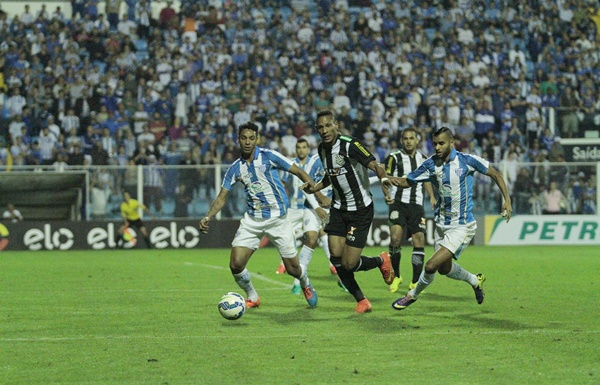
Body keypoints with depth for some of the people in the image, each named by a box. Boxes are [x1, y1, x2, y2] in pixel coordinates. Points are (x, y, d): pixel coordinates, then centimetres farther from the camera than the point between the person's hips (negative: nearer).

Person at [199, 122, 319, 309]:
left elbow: (299, 172, -5)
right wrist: (208, 217, -7)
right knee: (236, 265, -12)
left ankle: (306, 285, 37)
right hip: (252, 220, 3)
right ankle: (252, 297, 16)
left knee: (293, 269, 0)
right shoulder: (235, 168, 4)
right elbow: (222, 197, 9)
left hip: (277, 218, -3)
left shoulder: (269, 156, -7)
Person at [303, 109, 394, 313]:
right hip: (339, 208, 7)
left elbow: (374, 165, -28)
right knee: (336, 257, -5)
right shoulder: (322, 149, 4)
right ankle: (361, 301, 12)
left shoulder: (350, 145, -19)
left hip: (361, 209, -7)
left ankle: (381, 261, 22)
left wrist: (384, 178, -50)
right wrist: (314, 188, 5)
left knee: (349, 264, -10)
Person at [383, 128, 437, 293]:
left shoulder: (422, 159, 12)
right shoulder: (394, 158, -1)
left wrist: (431, 196, 13)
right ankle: (396, 276, -1)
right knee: (395, 237, -20)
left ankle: (415, 282, 5)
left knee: (419, 240, -4)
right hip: (398, 203, -4)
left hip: (416, 205, 4)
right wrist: (387, 194, -25)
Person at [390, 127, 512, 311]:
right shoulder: (430, 164, -4)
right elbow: (407, 182, 3)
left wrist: (507, 199, -11)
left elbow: (495, 174, -2)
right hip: (441, 224, 6)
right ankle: (475, 281, 48)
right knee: (444, 268, 20)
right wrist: (389, 178, -19)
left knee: (431, 265, -14)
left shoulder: (467, 160, -14)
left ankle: (413, 294, 14)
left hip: (462, 225, -6)